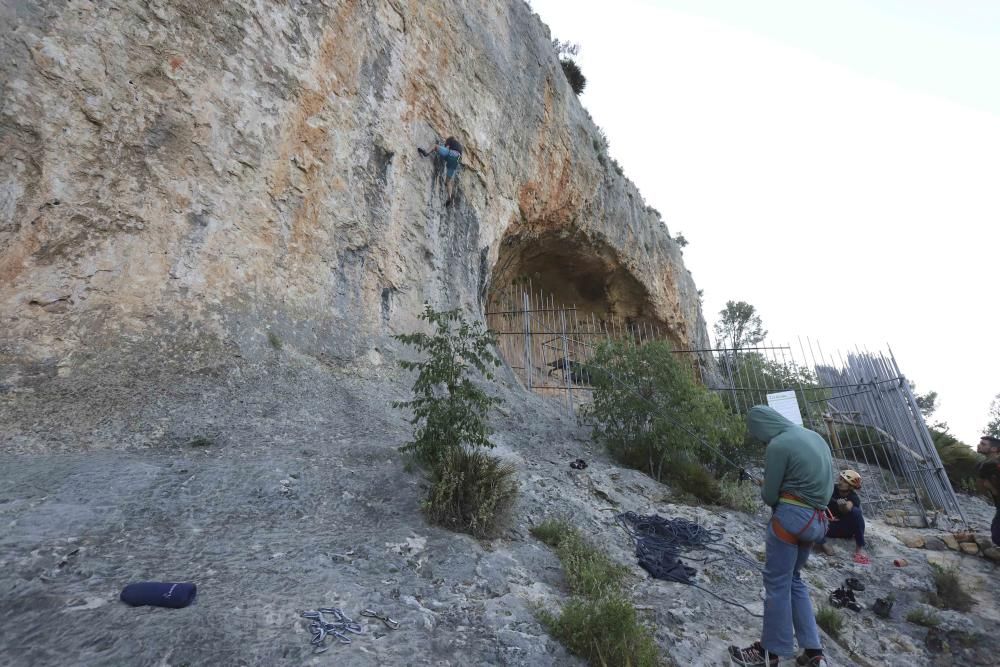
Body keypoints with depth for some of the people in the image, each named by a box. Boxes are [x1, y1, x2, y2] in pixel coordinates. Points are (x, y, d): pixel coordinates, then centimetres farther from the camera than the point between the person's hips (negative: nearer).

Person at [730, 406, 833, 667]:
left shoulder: (778, 444, -16)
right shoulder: (814, 436, 11)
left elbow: (769, 496, -10)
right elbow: (826, 481, 19)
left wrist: (765, 487, 11)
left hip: (791, 516, -8)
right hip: (817, 520, 9)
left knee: (776, 583, 4)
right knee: (793, 579, 21)